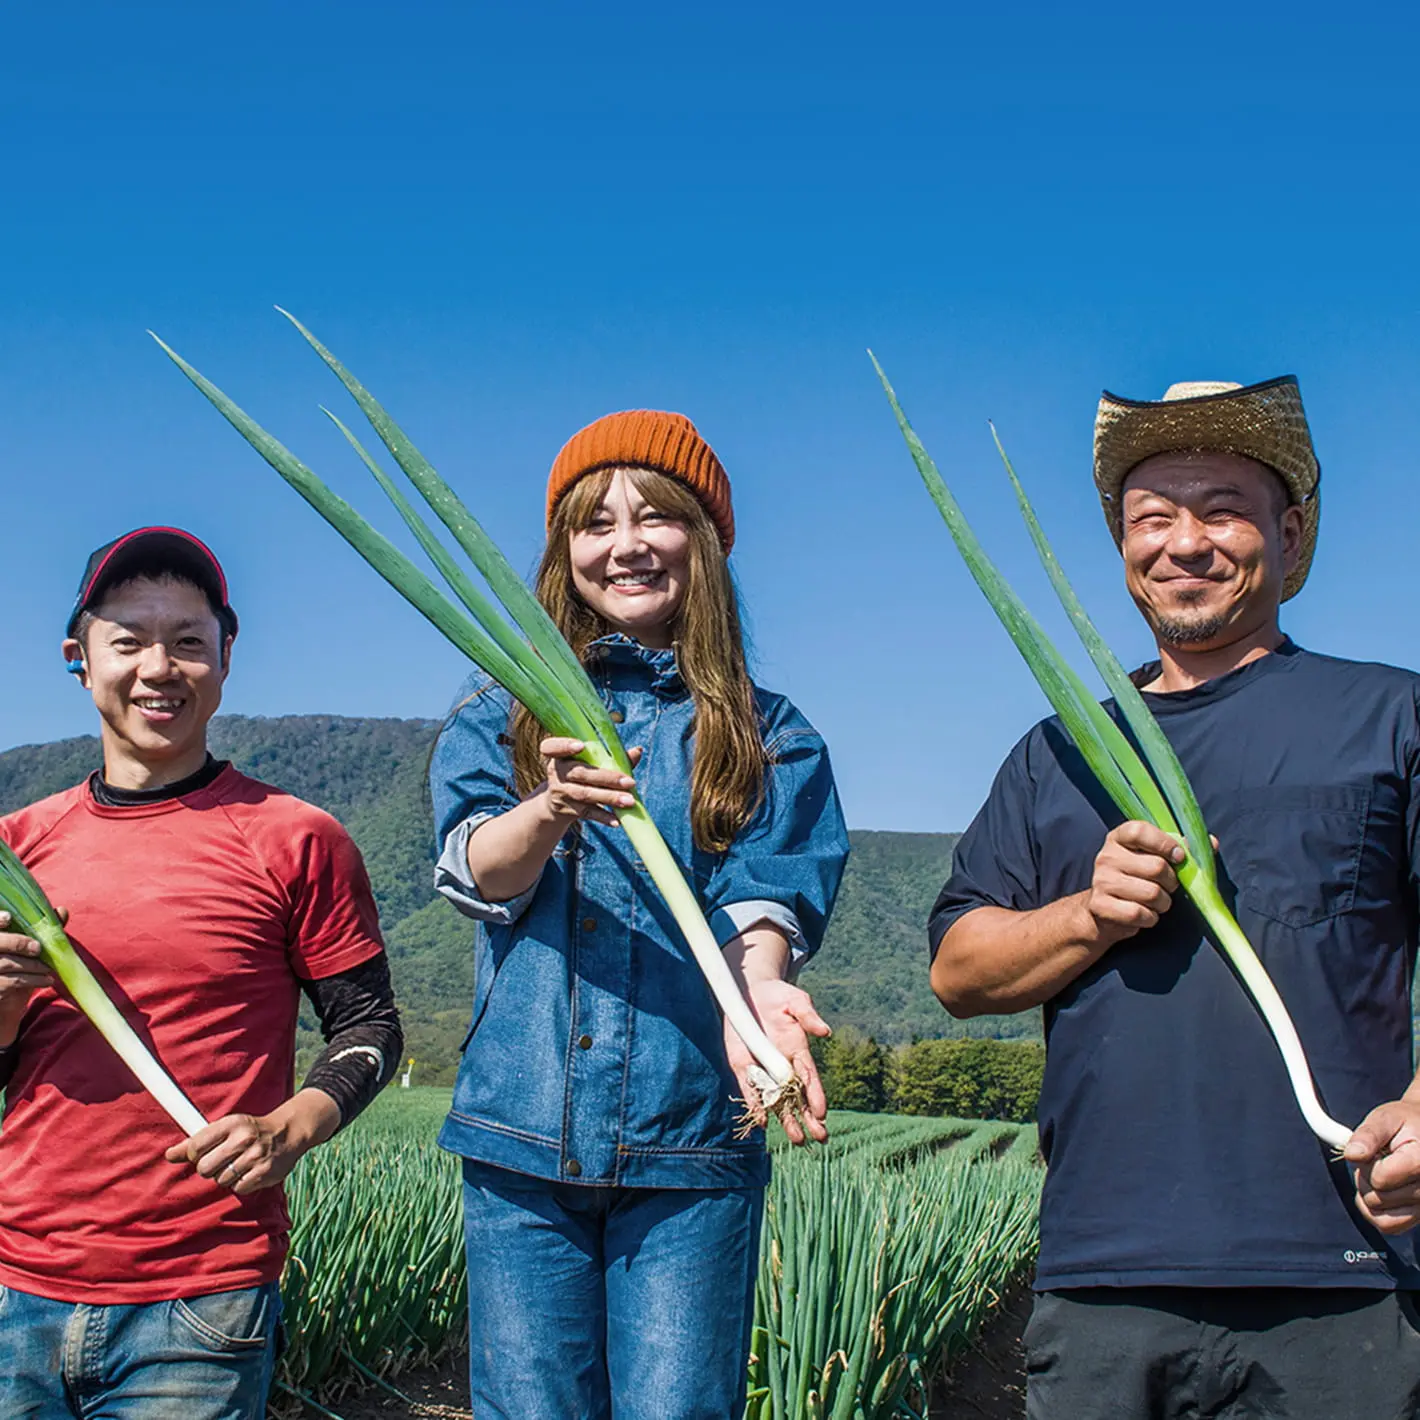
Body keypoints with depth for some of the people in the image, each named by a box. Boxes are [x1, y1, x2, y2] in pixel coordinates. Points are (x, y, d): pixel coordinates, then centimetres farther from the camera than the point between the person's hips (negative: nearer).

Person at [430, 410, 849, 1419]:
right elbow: (476, 870, -3)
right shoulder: (502, 713, 12)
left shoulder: (765, 734, 10)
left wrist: (755, 987, -26)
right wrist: (549, 811, -26)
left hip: (688, 1145, -1)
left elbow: (765, 891, -3)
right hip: (523, 1128, 1)